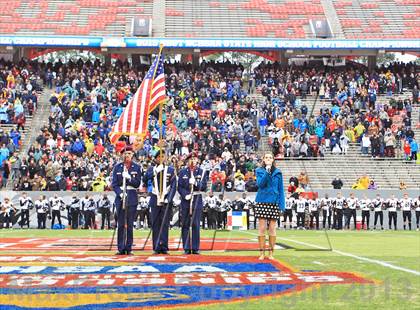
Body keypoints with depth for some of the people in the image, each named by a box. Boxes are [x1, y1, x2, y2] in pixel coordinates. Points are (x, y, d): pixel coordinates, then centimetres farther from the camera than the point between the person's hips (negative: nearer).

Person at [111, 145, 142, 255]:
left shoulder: (137, 167, 7)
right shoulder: (117, 167, 7)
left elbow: (137, 184, 1)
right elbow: (114, 184, 3)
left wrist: (129, 177, -14)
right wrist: (120, 193, -12)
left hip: (132, 197, 0)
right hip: (120, 197, 0)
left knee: (130, 224, -1)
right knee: (121, 224, -1)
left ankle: (128, 248, 4)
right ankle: (121, 249, 4)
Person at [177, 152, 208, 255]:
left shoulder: (202, 172, 7)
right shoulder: (183, 172, 8)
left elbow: (204, 187, 1)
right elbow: (179, 187, 3)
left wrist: (195, 183, -15)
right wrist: (185, 195, -12)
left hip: (197, 201, -1)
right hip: (186, 201, 1)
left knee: (196, 225, -1)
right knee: (185, 225, 1)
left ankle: (195, 248, 4)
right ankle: (186, 248, 5)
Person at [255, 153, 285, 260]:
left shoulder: (277, 173, 8)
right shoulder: (259, 171, 6)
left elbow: (281, 189, 8)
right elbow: (260, 184, -10)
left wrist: (282, 205, 1)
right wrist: (267, 172, -19)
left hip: (274, 202, 1)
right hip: (262, 202, -1)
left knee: (272, 229, 2)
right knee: (262, 228, -1)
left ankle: (271, 253, 8)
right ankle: (262, 253, 5)